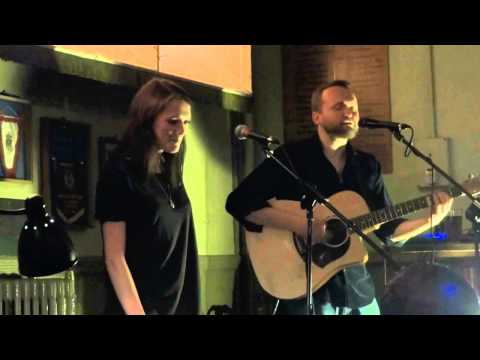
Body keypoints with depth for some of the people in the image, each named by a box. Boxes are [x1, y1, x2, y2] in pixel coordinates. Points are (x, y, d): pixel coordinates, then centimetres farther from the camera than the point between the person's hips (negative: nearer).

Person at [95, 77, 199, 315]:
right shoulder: (119, 173, -11)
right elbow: (114, 259, -16)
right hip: (140, 306, -7)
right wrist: (137, 312, -22)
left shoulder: (171, 174, 9)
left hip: (179, 304, 7)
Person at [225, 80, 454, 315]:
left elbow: (388, 230, 12)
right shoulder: (290, 157, -6)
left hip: (357, 288, 5)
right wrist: (300, 225, -23)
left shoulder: (368, 166, 10)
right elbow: (239, 202, -15)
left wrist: (431, 220, -5)